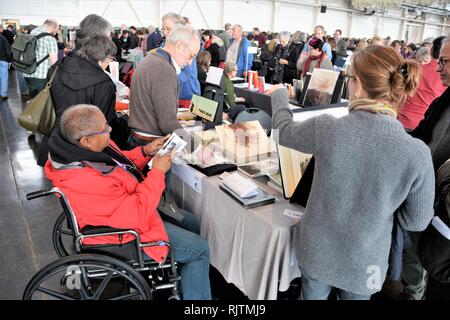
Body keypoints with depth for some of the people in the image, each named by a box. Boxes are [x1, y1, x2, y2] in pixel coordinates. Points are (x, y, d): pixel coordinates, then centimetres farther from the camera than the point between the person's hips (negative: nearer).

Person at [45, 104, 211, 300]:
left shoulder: (81, 148, -11)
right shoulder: (87, 182, -38)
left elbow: (119, 164, 8)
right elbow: (138, 214, -31)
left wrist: (146, 152, -8)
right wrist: (157, 172, -23)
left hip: (129, 204, 9)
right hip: (124, 234, -9)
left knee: (191, 222, 17)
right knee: (199, 249, -4)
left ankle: (184, 280, 34)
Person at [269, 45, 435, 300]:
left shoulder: (326, 129, -26)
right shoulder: (418, 154, -24)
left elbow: (284, 129, -3)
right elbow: (417, 221, -11)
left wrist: (279, 94, 16)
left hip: (317, 252, 0)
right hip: (364, 265, 1)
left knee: (312, 295, 28)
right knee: (354, 296, 30)